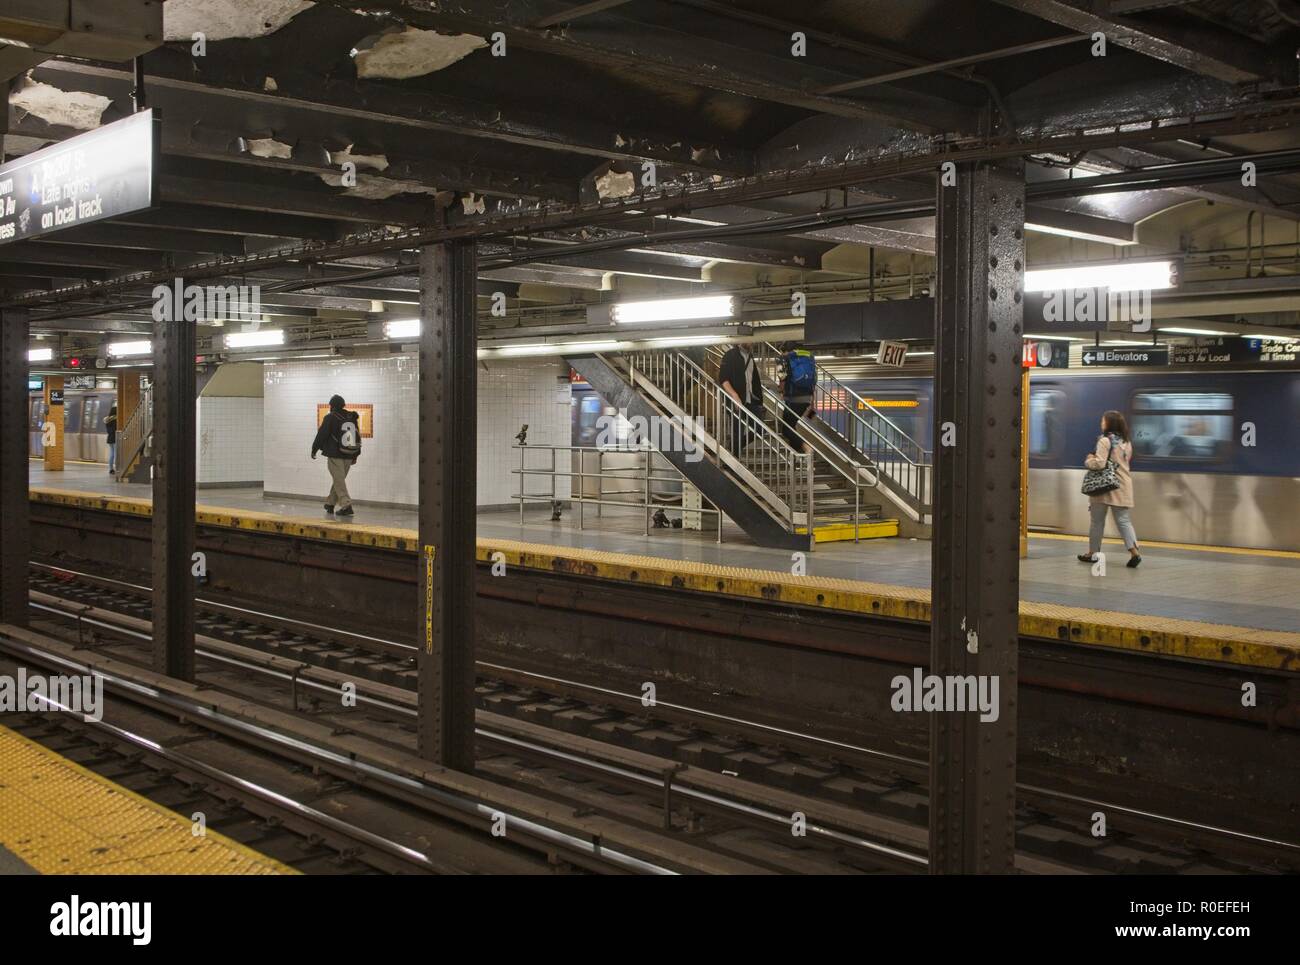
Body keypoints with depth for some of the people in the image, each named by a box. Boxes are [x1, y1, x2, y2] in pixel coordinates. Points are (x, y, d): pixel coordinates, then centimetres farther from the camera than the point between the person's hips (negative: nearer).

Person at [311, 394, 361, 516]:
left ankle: (346, 505, -17)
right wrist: (355, 455, 23)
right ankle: (330, 504, 26)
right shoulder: (352, 418, 10)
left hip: (335, 455, -6)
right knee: (338, 479, 17)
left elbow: (321, 435, -6)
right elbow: (358, 437, 16)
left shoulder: (330, 418, -7)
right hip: (349, 455, 6)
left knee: (339, 480, -6)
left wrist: (314, 449, 7)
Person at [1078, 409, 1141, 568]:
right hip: (1122, 488, 6)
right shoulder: (1127, 442, 9)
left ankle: (1092, 553, 18)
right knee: (1124, 521, 5)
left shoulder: (1105, 441, -14)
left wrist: (1088, 461, -2)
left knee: (1097, 521, 8)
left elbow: (1099, 463, -22)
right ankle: (1134, 552, -10)